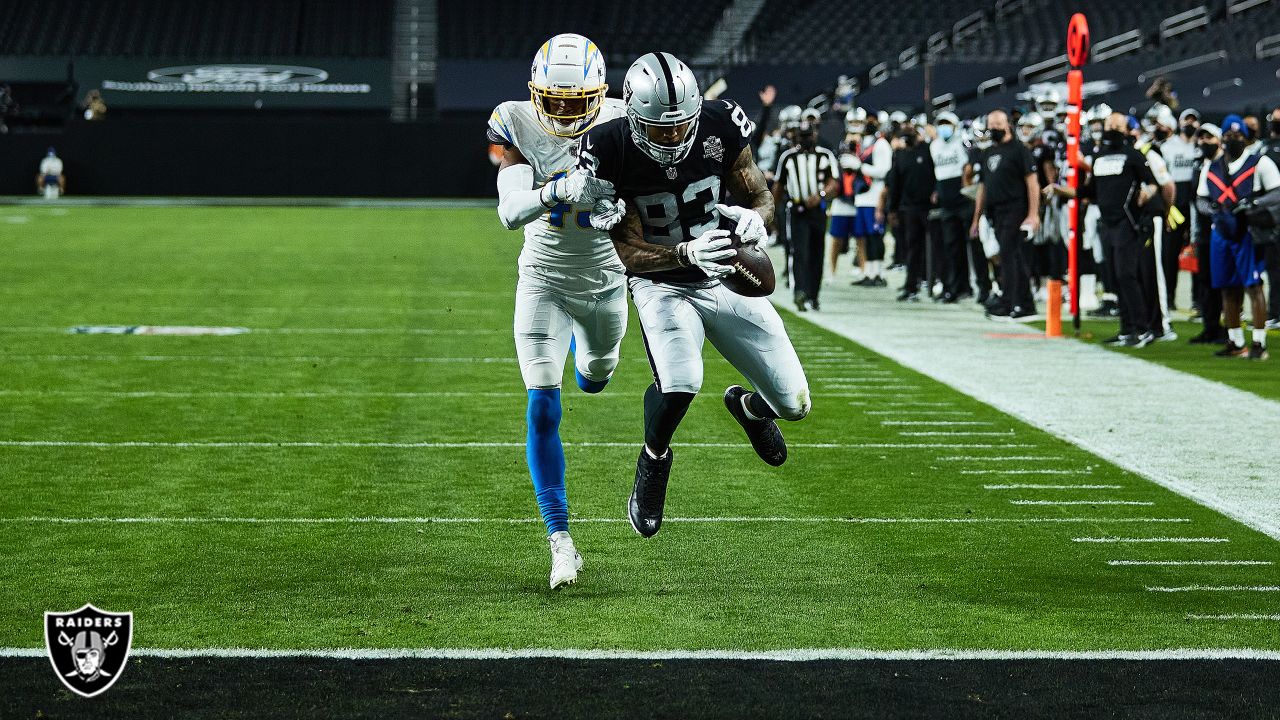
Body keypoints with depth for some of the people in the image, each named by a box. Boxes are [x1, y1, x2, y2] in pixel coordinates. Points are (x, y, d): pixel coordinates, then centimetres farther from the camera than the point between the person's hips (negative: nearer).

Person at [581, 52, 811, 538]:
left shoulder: (719, 126, -18)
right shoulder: (610, 152, -23)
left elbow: (761, 197, -6)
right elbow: (630, 252, -21)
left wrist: (754, 217, -31)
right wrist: (687, 253, -40)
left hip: (730, 279, 3)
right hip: (663, 285, -3)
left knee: (794, 403, 2)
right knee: (679, 384, -32)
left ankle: (748, 405, 42)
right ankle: (654, 460, 3)